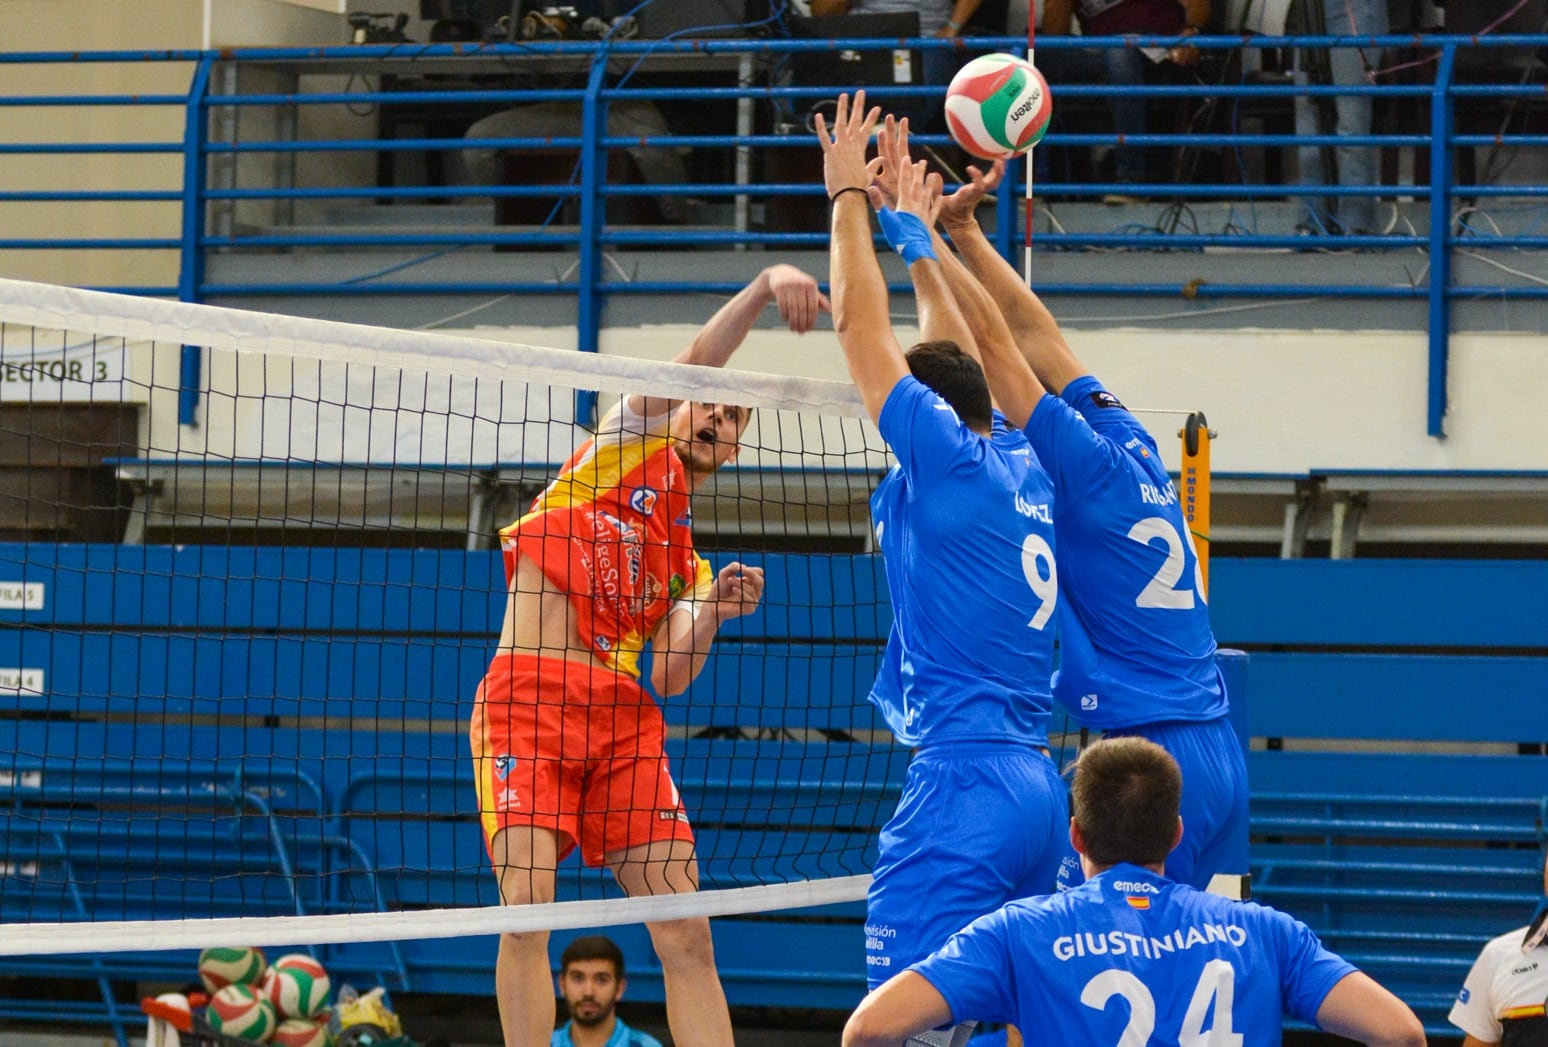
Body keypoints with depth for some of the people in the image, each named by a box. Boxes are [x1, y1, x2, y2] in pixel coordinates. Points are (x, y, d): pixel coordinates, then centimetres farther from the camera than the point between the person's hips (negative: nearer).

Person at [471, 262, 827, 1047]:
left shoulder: (688, 564, 25)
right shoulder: (637, 440, 16)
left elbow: (668, 678, 9)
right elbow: (696, 364, -3)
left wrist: (712, 614, -8)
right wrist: (764, 284, -16)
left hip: (623, 718, 5)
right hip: (528, 696, -5)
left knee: (686, 933, -4)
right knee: (527, 913, -17)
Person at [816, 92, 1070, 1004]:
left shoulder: (947, 458, -5)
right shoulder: (1026, 478, 15)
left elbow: (862, 324, 0)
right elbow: (961, 360, 32)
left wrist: (850, 194, 12)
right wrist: (918, 242, 41)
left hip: (963, 782, -9)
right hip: (1040, 783, 9)